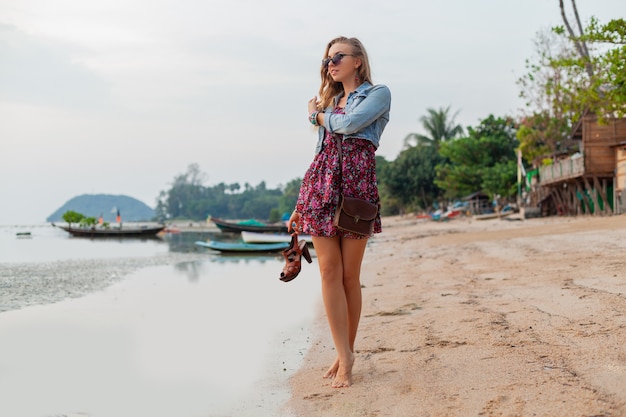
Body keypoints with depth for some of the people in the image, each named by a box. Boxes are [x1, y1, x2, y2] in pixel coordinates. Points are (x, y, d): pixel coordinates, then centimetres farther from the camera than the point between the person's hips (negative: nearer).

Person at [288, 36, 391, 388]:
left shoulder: (378, 94, 8)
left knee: (350, 274, -2)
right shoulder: (330, 100, 24)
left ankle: (347, 352, 8)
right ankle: (344, 356, -2)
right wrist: (301, 205, 14)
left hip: (357, 183, -4)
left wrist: (319, 115, 9)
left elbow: (348, 125, -11)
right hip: (322, 184, 5)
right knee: (329, 270, -5)